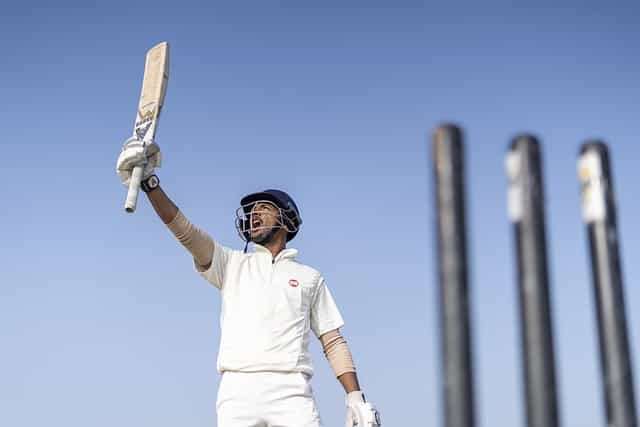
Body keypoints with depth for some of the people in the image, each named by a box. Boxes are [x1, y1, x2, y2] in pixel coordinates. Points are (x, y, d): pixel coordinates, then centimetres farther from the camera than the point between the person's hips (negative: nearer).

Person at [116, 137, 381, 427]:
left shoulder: (310, 277, 20)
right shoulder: (231, 264, 20)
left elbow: (333, 342, 15)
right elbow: (184, 231, 5)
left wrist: (355, 397, 2)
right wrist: (149, 183, -10)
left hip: (292, 391, 0)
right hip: (237, 389, 1)